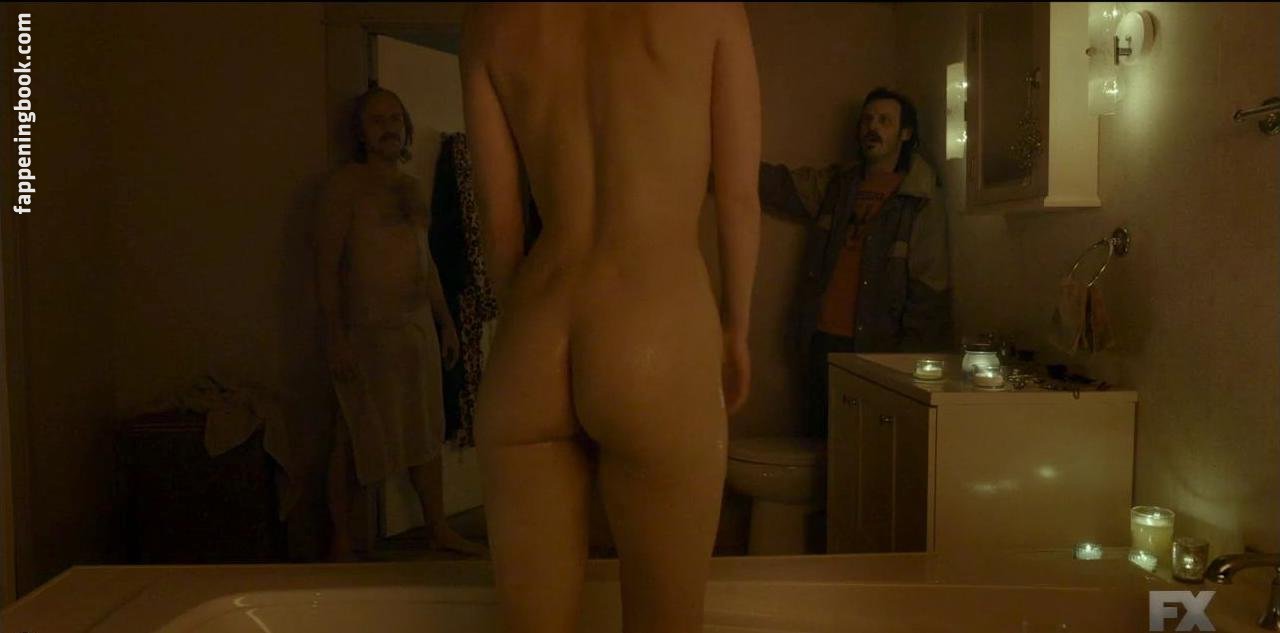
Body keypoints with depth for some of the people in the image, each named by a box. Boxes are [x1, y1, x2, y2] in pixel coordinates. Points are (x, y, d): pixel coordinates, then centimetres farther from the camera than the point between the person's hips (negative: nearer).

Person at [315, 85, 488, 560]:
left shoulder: (413, 188, 16)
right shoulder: (345, 184, -5)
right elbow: (326, 263, -11)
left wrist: (445, 321, 18)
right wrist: (335, 336, -18)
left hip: (418, 324, 7)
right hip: (366, 327, -7)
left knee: (425, 431, 11)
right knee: (355, 435, 1)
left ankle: (439, 529, 21)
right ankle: (340, 538, 14)